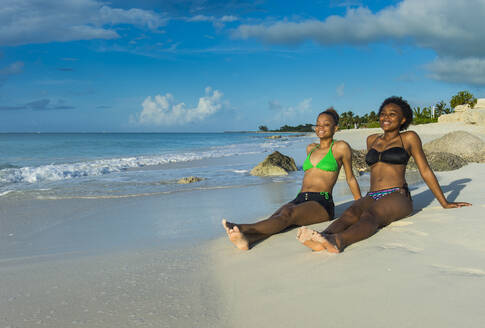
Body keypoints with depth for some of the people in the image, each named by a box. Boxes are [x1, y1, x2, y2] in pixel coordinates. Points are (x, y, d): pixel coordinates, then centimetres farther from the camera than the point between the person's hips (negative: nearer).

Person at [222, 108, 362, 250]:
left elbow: (351, 178, 15)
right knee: (276, 216, -29)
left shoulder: (341, 147, 7)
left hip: (322, 203, -5)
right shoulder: (310, 148, 24)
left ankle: (242, 228, -59)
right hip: (299, 200, 5)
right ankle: (246, 239, -60)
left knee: (288, 214, -35)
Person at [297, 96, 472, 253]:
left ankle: (338, 240, -67)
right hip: (372, 197, 5)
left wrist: (444, 203, 12)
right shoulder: (372, 140, 22)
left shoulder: (408, 138, 8)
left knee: (370, 215, -37)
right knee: (350, 213, -30)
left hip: (398, 197, -4)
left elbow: (425, 171, 11)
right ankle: (323, 238, -61)